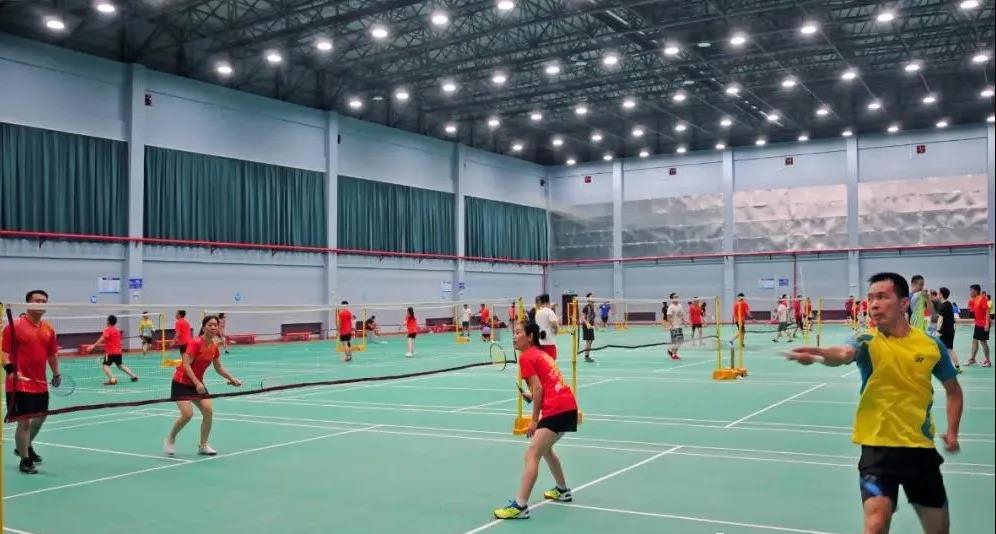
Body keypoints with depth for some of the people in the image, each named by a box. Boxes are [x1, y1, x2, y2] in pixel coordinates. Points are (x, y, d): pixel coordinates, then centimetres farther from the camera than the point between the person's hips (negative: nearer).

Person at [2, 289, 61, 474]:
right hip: (20, 384, -7)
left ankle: (24, 447, 44)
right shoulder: (14, 326, -10)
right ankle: (25, 461, 9)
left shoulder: (48, 328, 9)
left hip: (40, 384, 7)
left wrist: (56, 373, 13)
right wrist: (10, 369, -26)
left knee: (40, 418, 20)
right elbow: (5, 352, -13)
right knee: (24, 421, -4)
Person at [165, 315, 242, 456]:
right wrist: (197, 383, -34)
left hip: (197, 383, 6)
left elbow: (218, 368, 13)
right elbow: (186, 365, -25)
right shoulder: (195, 343, -20)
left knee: (208, 410, -10)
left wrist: (232, 378, 1)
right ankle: (170, 439, 10)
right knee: (187, 414, -18)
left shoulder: (214, 346, 0)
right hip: (182, 383, -6)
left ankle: (203, 446, 5)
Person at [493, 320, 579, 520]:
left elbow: (538, 388, -12)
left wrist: (534, 420, -8)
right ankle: (562, 490, 44)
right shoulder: (541, 354, 22)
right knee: (545, 448, 30)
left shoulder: (526, 357, -4)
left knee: (532, 455, -12)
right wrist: (533, 396, 9)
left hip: (556, 410, -10)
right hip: (568, 405, 10)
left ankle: (520, 506, -16)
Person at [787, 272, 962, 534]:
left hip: (920, 446, 3)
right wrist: (818, 354, -56)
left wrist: (952, 431, 3)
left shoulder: (932, 345, 0)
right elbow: (843, 353, -34)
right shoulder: (867, 343, -9)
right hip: (878, 447, -3)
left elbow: (953, 390, 16)